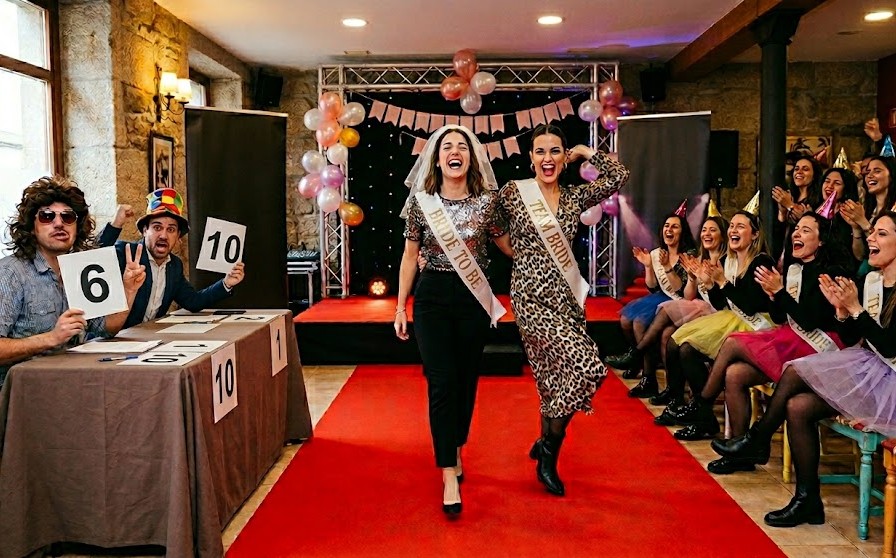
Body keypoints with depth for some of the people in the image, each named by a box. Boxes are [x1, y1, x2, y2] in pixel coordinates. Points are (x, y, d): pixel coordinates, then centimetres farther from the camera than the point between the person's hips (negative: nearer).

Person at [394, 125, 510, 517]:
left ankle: (455, 450, 34)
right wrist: (400, 307, 6)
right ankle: (449, 476, -2)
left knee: (466, 380, 10)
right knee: (441, 383, -6)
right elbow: (410, 255, 6)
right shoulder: (421, 200, 0)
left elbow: (509, 246, 10)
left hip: (474, 298, 1)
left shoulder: (487, 201, -1)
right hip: (432, 297, -1)